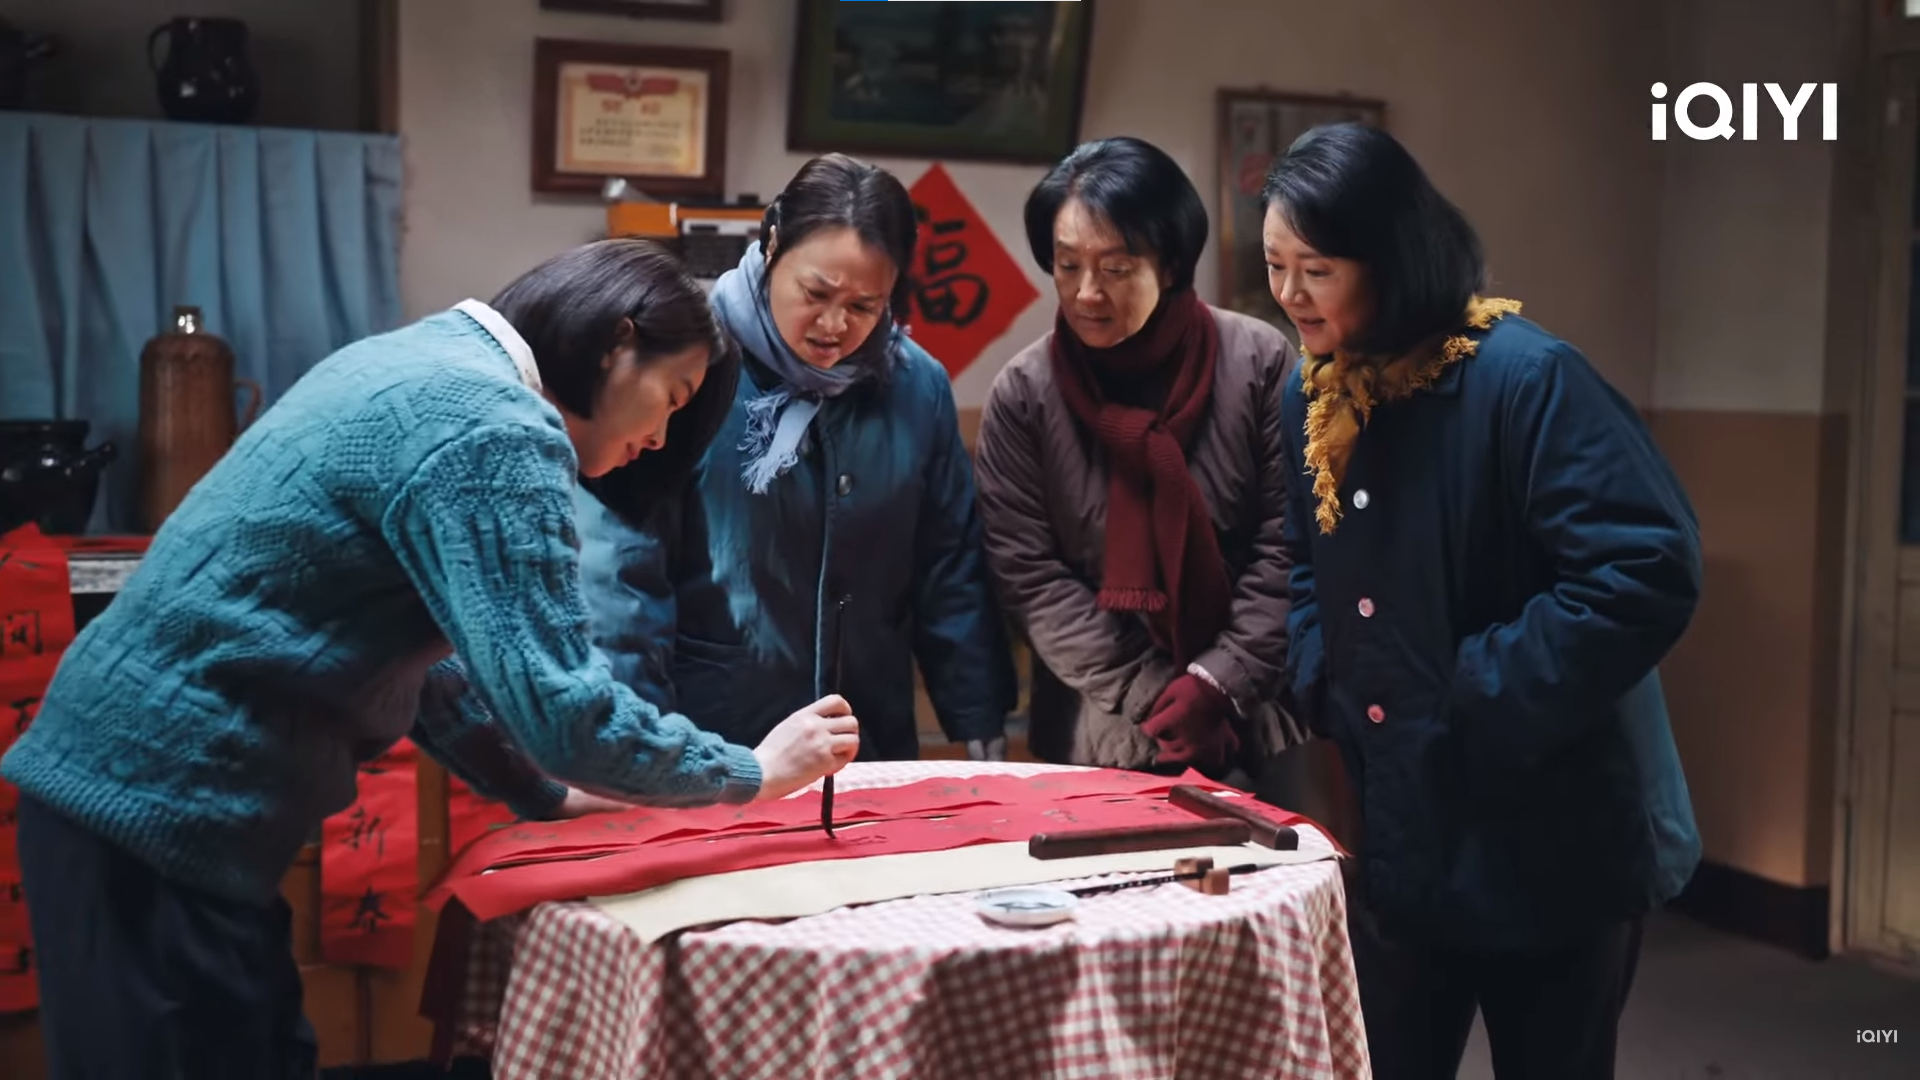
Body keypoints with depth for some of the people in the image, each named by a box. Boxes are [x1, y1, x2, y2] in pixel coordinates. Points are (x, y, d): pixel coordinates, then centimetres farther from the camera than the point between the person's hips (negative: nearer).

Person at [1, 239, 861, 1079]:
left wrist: (545, 792, 17)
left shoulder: (429, 364, 13)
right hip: (167, 803, -10)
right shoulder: (496, 430, -18)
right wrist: (753, 773, -8)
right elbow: (557, 706, -22)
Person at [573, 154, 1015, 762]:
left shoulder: (918, 386, -2)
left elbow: (948, 571, 6)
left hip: (872, 746, 4)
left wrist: (980, 725, 7)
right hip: (705, 751, -4)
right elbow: (623, 567, -13)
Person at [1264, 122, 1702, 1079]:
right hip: (1399, 839, 7)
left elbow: (1647, 571, -25)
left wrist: (1485, 700, -22)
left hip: (1546, 847, -6)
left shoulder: (1525, 377, -20)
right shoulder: (1314, 398, 4)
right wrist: (1323, 684, 1)